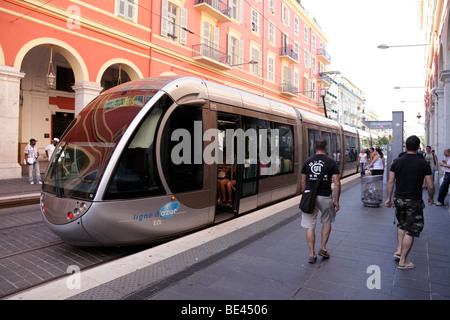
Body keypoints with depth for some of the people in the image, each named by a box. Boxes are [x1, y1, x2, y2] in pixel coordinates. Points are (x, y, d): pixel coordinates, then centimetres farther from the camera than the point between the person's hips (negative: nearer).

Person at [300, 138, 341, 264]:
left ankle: (312, 254, 11)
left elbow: (303, 181, 7)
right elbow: (337, 184, -7)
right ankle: (323, 249, 27)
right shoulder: (331, 162, -3)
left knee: (310, 226, 7)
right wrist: (336, 201, 1)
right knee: (327, 222, 23)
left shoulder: (307, 161, 3)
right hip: (325, 197, -1)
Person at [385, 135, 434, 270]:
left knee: (402, 225, 25)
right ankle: (403, 261, 12)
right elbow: (431, 186, -6)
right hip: (414, 202, -3)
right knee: (410, 230, 5)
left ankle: (399, 250, 25)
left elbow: (390, 182, 0)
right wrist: (430, 198, 13)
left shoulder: (397, 161, -3)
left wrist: (389, 198, 10)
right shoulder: (423, 164, -10)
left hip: (399, 199, 4)